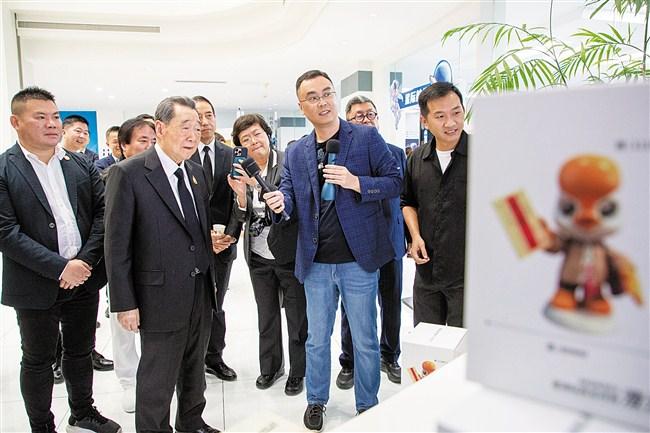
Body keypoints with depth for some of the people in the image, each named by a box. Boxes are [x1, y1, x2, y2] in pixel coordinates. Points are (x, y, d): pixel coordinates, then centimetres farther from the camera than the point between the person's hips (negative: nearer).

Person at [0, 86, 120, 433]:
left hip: (84, 278, 4)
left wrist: (85, 260, -11)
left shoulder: (82, 165, 4)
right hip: (36, 287, -4)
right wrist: (61, 268, -19)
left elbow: (102, 213, 1)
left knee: (81, 351, 19)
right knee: (38, 360, 15)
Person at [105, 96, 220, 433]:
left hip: (200, 291, 6)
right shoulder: (128, 173, -13)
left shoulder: (196, 172, 6)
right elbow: (117, 245, -13)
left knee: (194, 367, 22)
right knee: (158, 379, 9)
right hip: (161, 296, -6)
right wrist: (125, 304, -12)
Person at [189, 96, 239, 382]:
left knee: (216, 305, 15)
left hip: (224, 242, 3)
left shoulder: (231, 155, 4)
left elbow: (237, 200, 2)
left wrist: (231, 234, -10)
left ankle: (214, 358, 31)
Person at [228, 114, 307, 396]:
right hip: (259, 257, 5)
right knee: (266, 316, 20)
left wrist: (259, 183, -29)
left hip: (290, 253, -4)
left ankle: (298, 371, 31)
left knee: (297, 317, 12)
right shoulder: (242, 171, 1)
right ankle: (270, 366, 40)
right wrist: (241, 193, -17)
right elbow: (245, 217, 2)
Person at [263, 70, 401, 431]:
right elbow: (289, 193, 5)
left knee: (365, 340, 12)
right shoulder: (295, 153, 8)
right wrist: (279, 201, -18)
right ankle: (316, 400, 38)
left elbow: (394, 182, -4)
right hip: (316, 263, 3)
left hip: (358, 259, -3)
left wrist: (356, 182, -20)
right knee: (317, 339, 17)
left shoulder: (367, 137, -3)